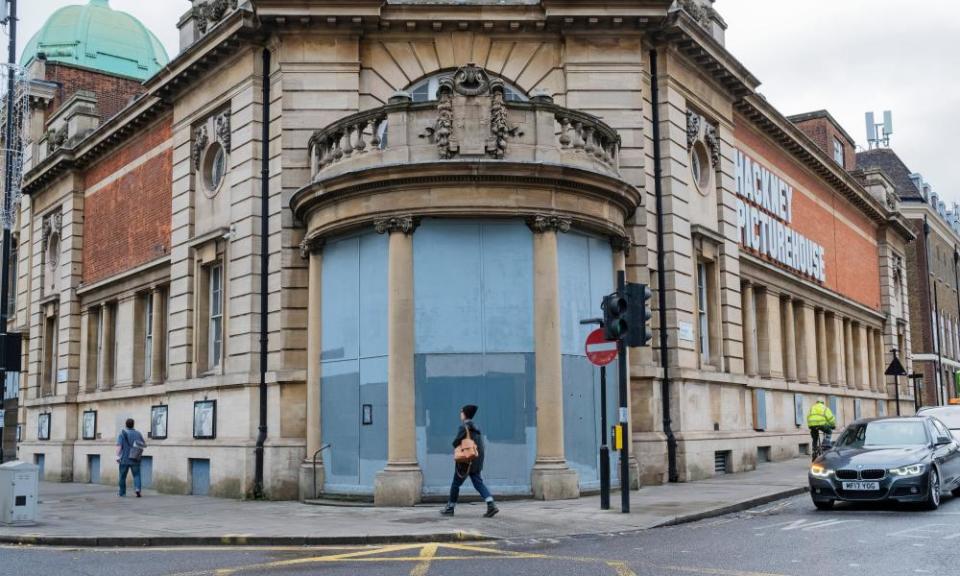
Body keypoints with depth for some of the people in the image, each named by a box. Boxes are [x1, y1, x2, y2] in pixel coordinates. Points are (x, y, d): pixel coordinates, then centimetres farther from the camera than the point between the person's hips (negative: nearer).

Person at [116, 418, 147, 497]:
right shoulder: (138, 434, 4)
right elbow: (144, 445, 9)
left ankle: (122, 493, 18)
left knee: (123, 476, 12)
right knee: (136, 475, 6)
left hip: (124, 459, -1)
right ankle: (137, 488, -18)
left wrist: (117, 456, -20)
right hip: (135, 460, 1)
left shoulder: (122, 433, -4)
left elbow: (119, 445, -16)